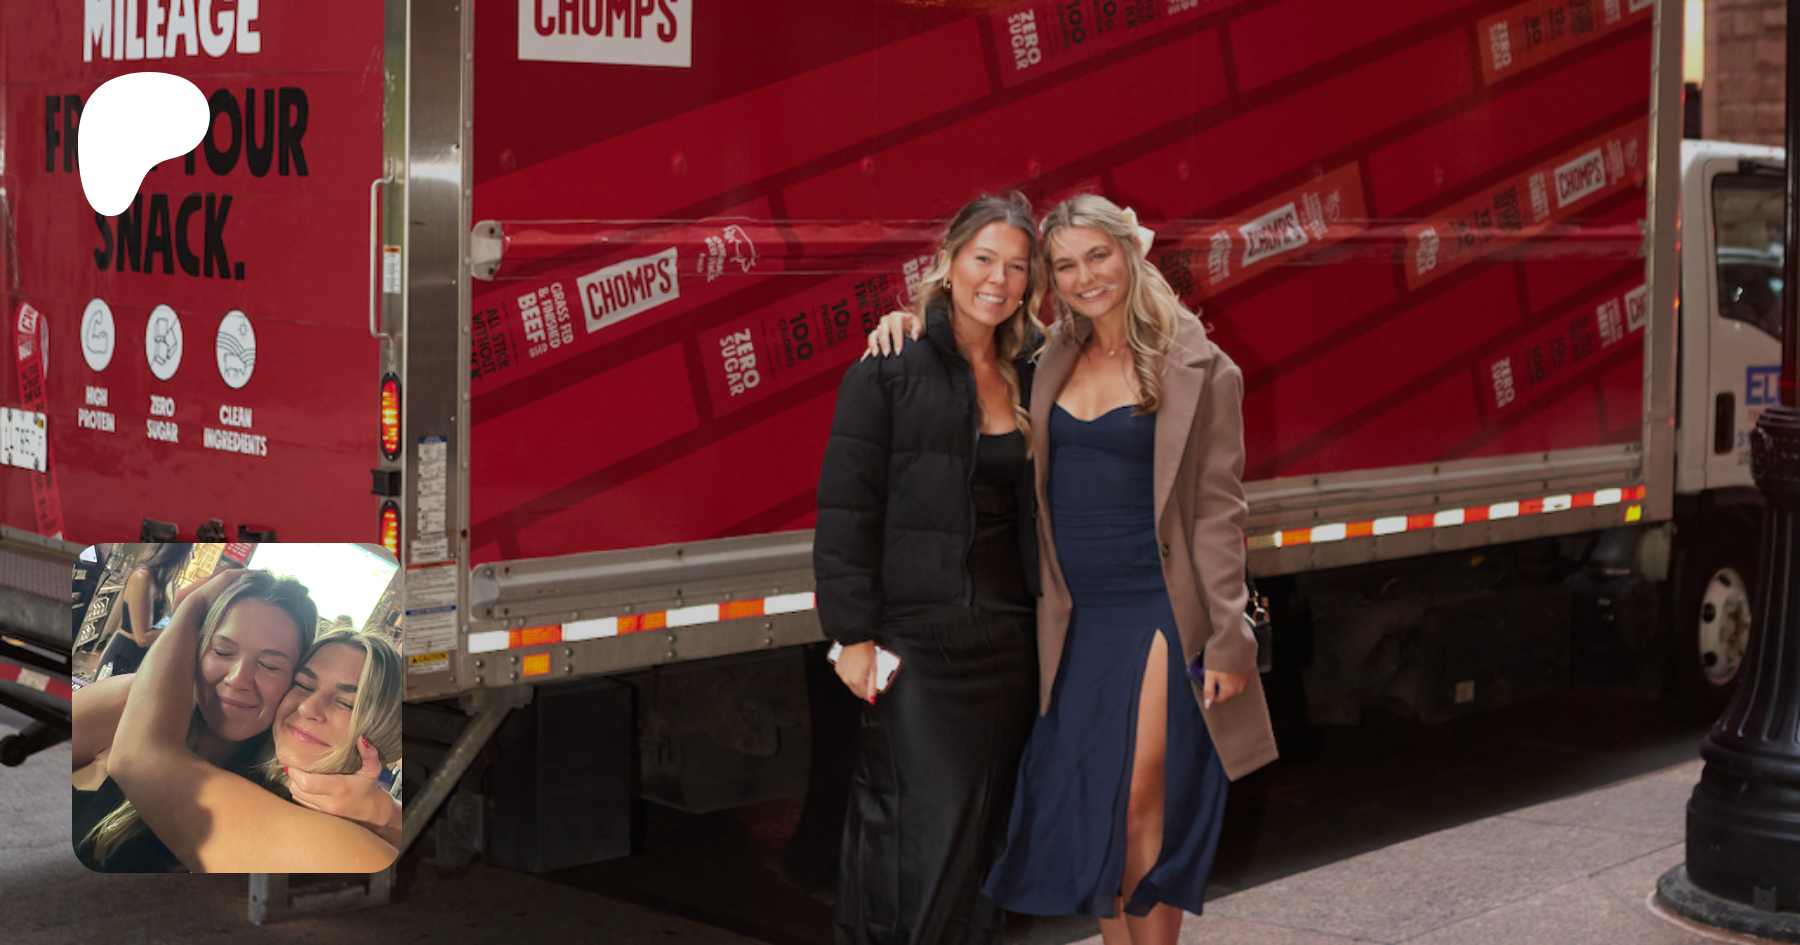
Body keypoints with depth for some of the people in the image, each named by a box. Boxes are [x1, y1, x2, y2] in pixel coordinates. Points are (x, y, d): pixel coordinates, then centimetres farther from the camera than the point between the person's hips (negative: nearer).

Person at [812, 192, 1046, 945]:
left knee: (987, 822, 10)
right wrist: (853, 634, -11)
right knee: (920, 827, -6)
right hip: (916, 640, -5)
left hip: (1004, 639, 5)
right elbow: (846, 508, -8)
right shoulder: (891, 368, -5)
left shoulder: (1032, 374, 10)